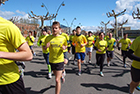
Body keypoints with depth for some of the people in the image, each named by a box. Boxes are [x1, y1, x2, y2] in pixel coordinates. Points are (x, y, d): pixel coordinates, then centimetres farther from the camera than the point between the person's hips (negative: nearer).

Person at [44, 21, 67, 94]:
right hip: (51, 60, 3)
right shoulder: (48, 38, -6)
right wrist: (46, 46, -19)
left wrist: (64, 48, -14)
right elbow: (44, 48, 4)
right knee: (57, 75, 27)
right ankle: (61, 75, 62)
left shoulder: (63, 38, -7)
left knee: (57, 80, -6)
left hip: (60, 60, -3)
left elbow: (65, 46, 10)